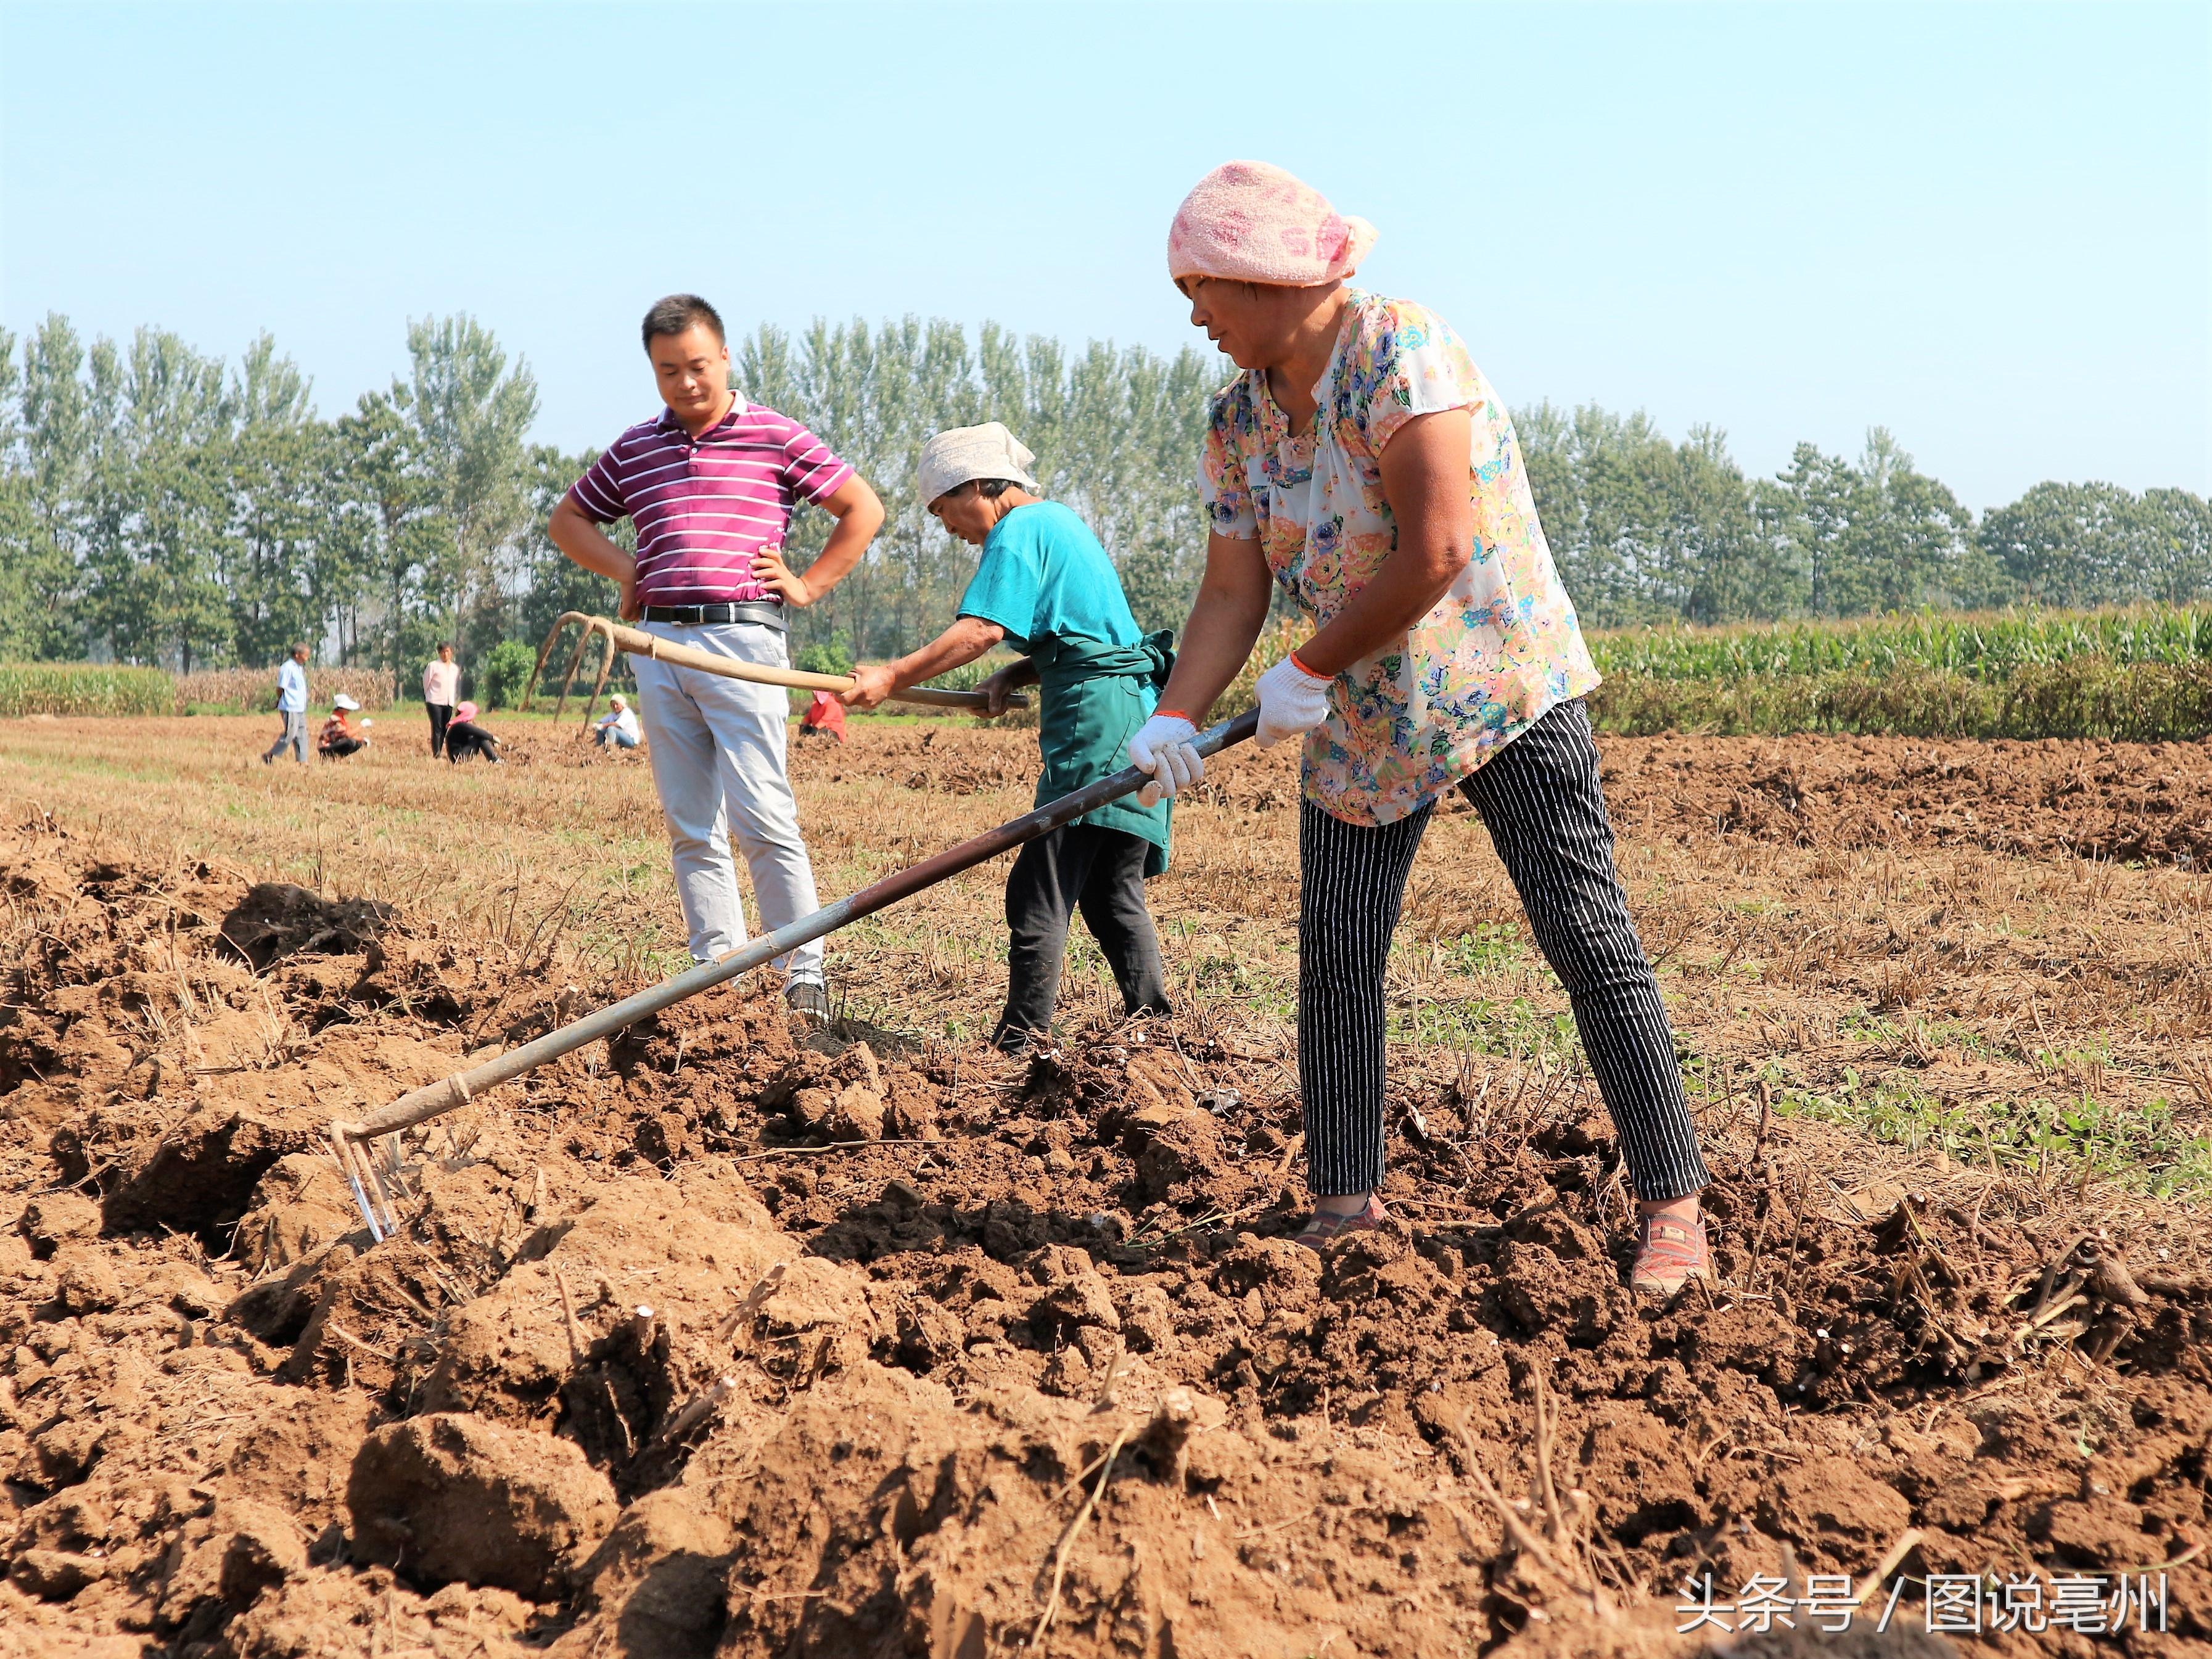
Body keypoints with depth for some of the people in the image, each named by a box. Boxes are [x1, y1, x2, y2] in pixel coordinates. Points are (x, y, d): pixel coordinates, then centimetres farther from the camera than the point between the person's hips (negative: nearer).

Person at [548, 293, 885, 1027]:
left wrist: (808, 586, 3)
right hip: (659, 644, 5)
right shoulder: (634, 449, 15)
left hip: (741, 638, -5)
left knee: (763, 818, -10)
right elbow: (566, 520, 28)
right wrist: (625, 571, 12)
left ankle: (805, 975, -6)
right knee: (690, 827, 4)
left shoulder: (775, 437, 4)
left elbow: (863, 510, 8)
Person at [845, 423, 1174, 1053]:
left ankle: (1020, 1042, -10)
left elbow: (983, 628, -21)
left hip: (1096, 719, -10)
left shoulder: (1018, 531, -7)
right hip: (1135, 713, 10)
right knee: (1112, 893, 13)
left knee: (1040, 891, -9)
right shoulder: (1060, 522, 23)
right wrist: (1015, 676, 10)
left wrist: (894, 677, -24)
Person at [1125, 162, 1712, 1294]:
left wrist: (1310, 670, -16)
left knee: (1586, 937, -9)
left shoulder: (1402, 351, -18)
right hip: (1361, 719, 7)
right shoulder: (1238, 414, 6)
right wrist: (1174, 717, -11)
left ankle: (1671, 1210, -7)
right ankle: (1344, 1207, 14)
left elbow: (1434, 554, -24)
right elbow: (1232, 590, 5)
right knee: (1333, 954, 3)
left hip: (1499, 684, -7)